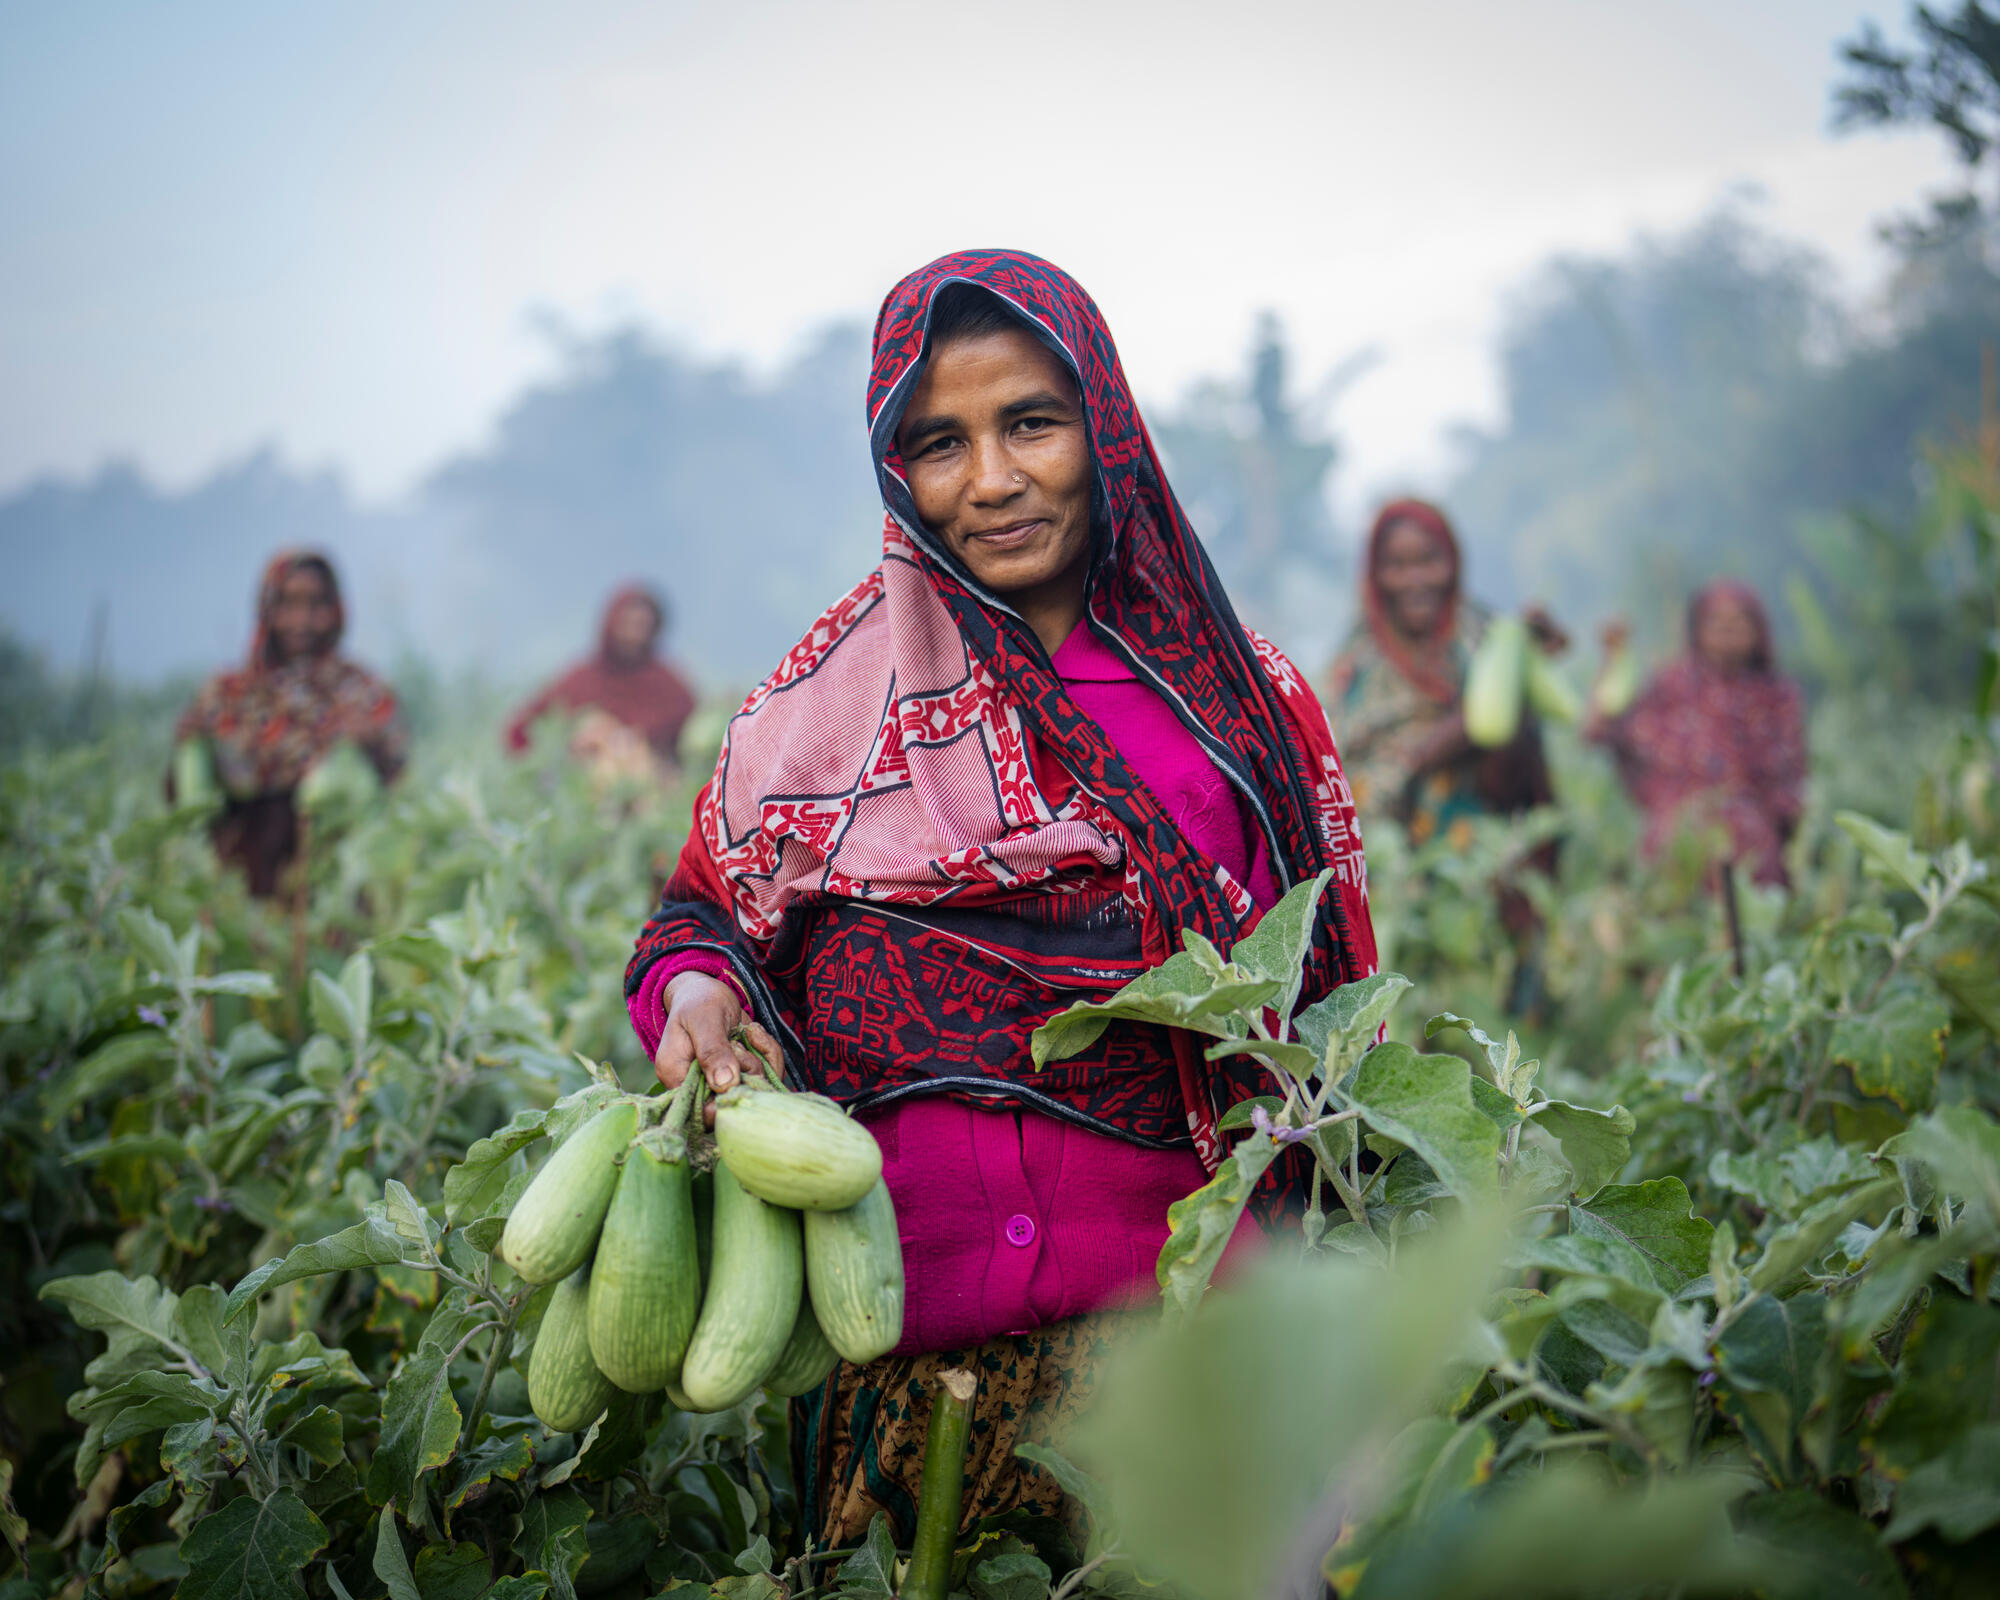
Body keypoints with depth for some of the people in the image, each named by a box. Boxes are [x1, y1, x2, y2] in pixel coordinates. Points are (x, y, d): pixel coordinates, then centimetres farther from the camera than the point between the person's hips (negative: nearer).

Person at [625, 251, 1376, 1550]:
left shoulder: (1235, 691, 8)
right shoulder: (843, 687, 4)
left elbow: (1326, 1023, 13)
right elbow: (705, 913, 12)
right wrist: (697, 992, -11)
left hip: (1169, 1296, 1)